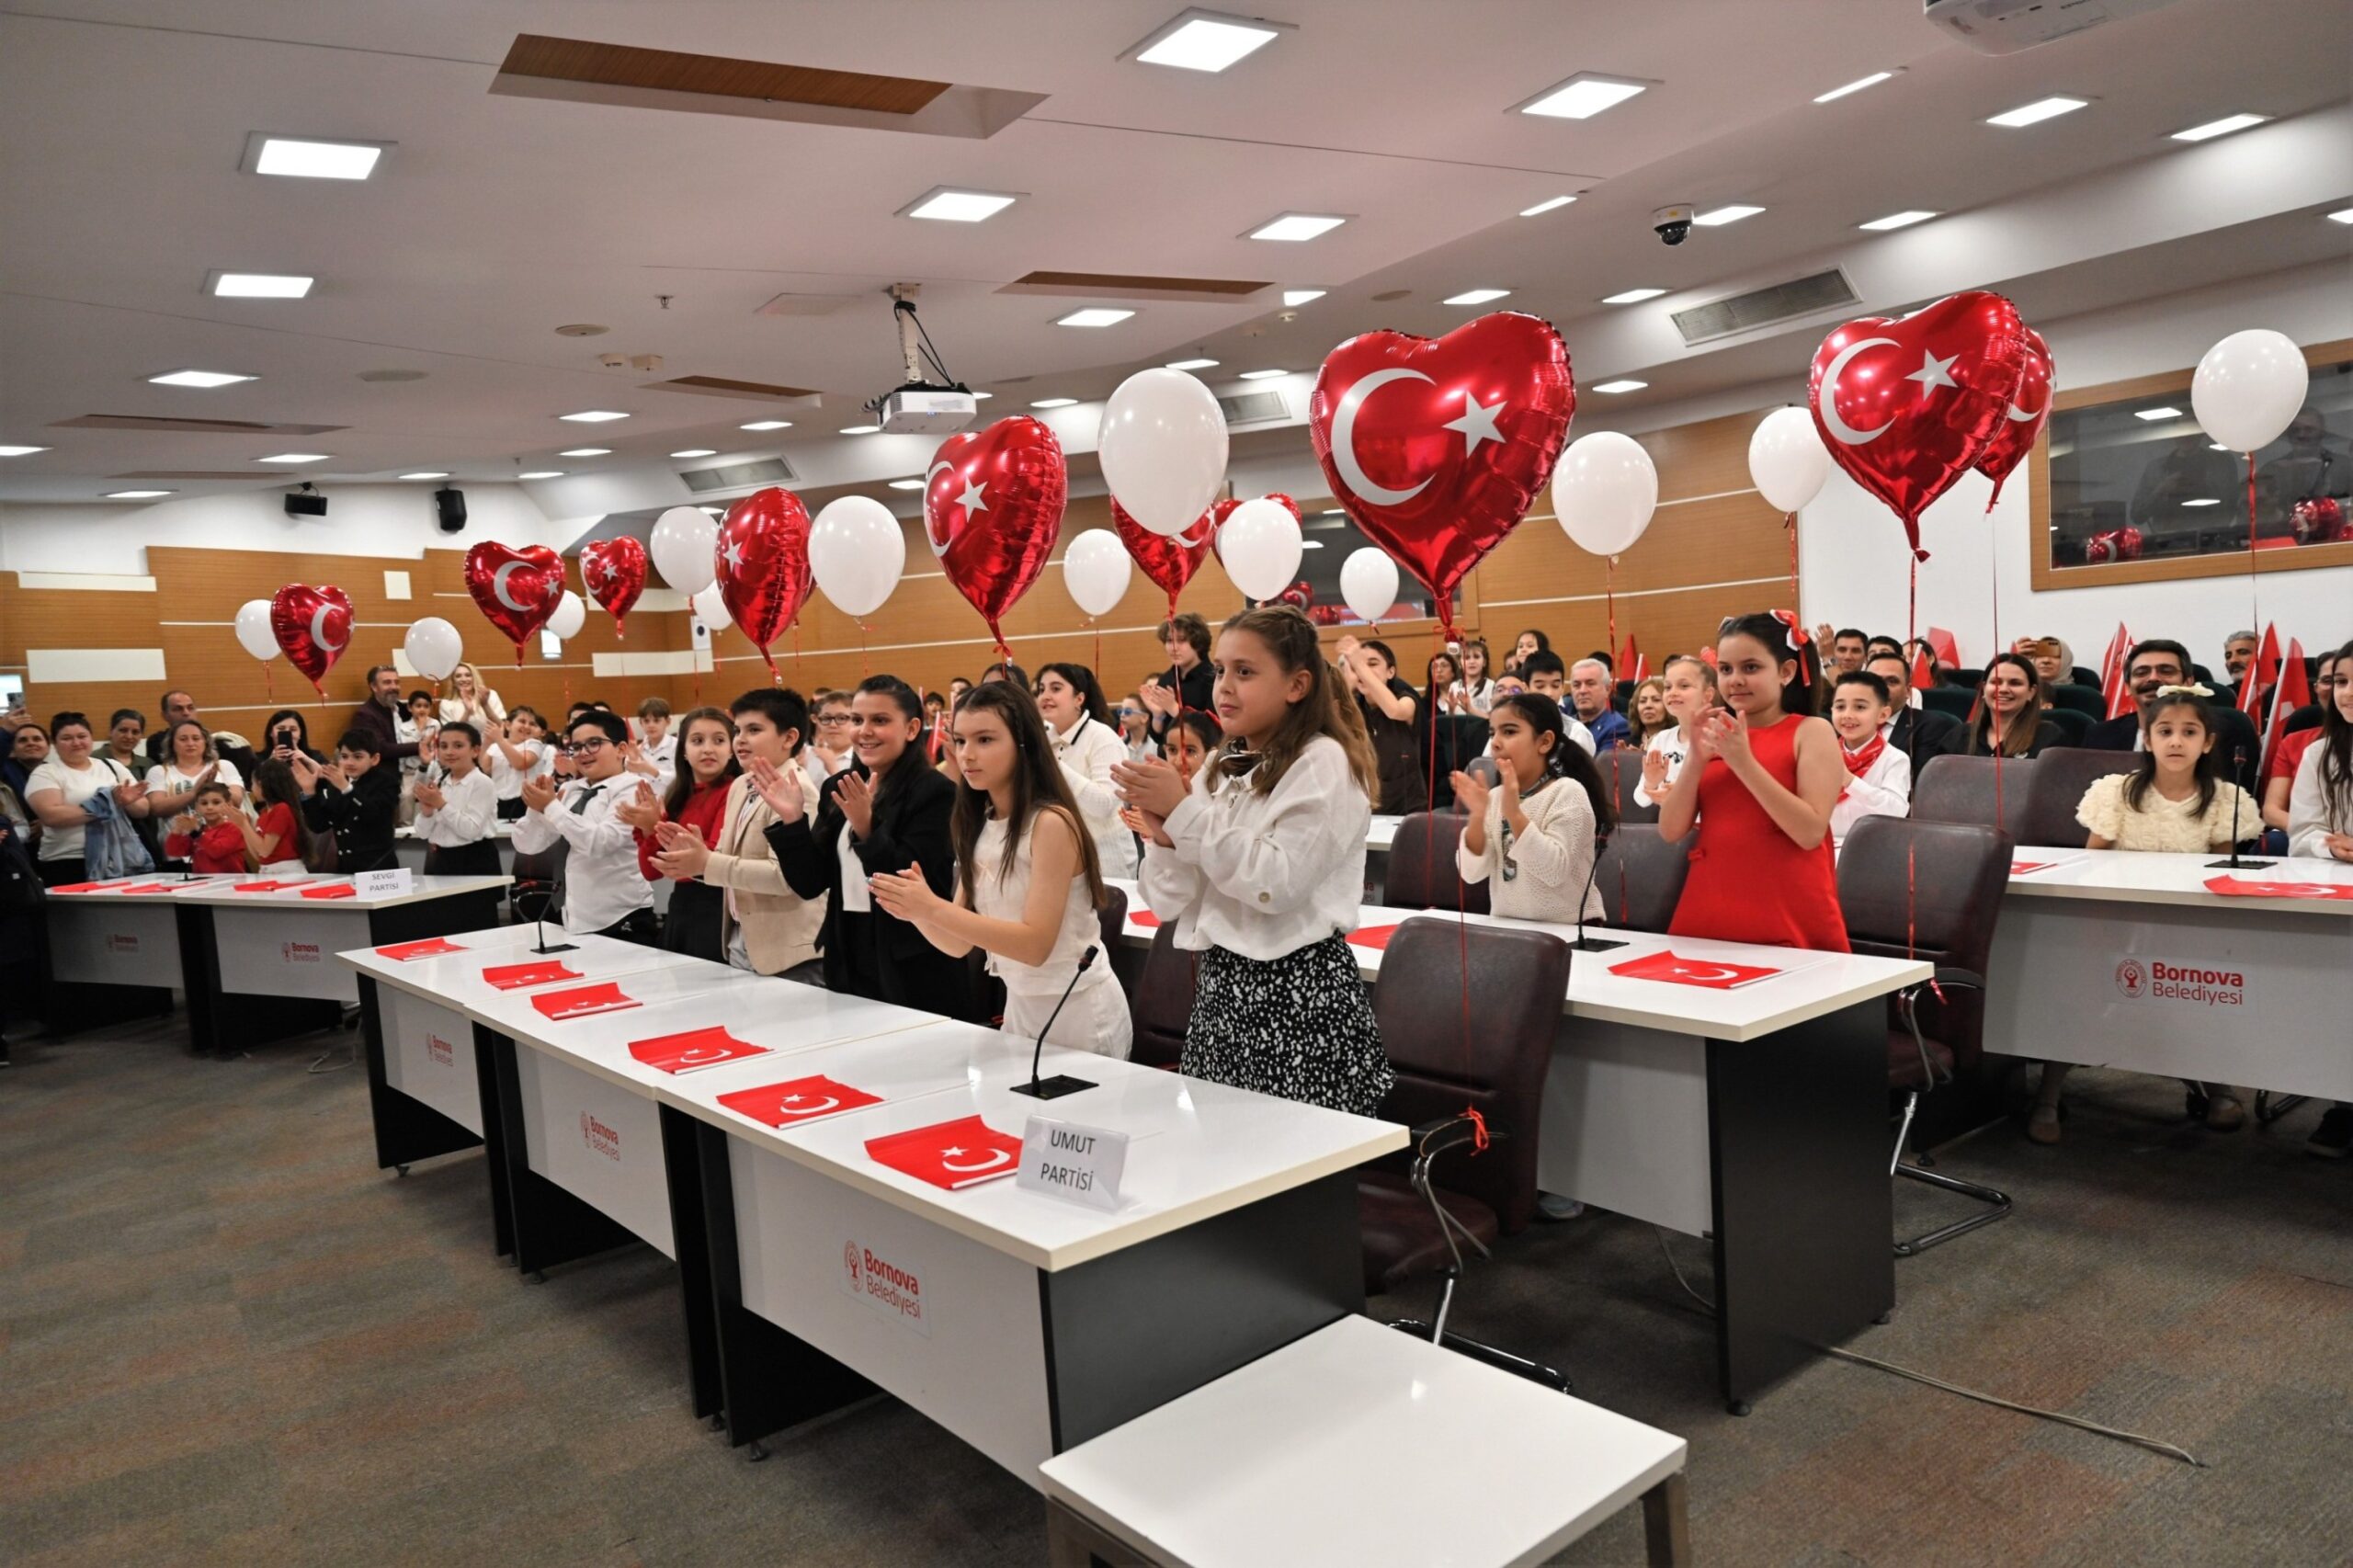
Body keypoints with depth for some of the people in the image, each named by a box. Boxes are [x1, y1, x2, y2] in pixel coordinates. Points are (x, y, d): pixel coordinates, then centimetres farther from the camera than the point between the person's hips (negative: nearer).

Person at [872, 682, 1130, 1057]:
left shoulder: (1051, 822, -19)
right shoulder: (978, 827, 3)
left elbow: (1036, 945, -24)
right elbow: (959, 945, 2)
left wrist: (934, 909, -29)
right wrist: (917, 911, -19)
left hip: (1080, 1012, -7)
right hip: (1020, 1009, 7)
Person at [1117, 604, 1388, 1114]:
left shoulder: (1323, 763, -7)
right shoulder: (1220, 773, 11)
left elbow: (1278, 884, -20)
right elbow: (1171, 904, 9)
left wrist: (1185, 812, -17)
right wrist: (1162, 836, -10)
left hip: (1300, 995, -6)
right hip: (1220, 987, 7)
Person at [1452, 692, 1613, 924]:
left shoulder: (1568, 792, -7)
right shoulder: (1496, 796, 6)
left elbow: (1555, 872, -20)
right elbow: (1471, 874, -2)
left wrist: (1514, 813, -26)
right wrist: (1477, 816, -14)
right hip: (1505, 925, 4)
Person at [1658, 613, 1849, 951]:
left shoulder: (1812, 731, -1)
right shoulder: (1715, 735, 10)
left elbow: (1810, 832, -14)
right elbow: (1671, 831, 3)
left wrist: (1743, 761, -18)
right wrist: (1696, 760, -10)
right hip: (1710, 915, 4)